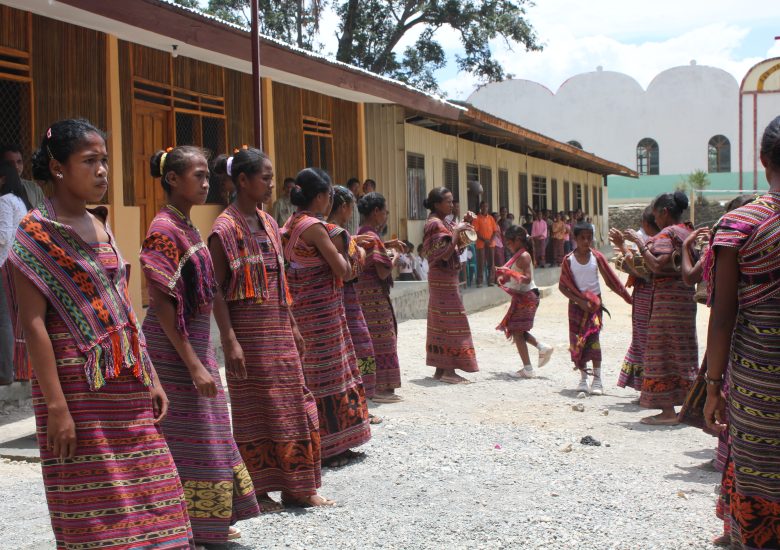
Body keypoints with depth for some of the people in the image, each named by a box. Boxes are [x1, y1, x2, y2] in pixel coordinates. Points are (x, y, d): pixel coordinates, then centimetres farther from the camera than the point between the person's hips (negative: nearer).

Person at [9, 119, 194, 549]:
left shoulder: (99, 226, 12)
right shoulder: (36, 233, -9)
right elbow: (32, 322, -14)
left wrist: (149, 379, 13)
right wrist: (56, 405, -18)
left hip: (125, 384, 7)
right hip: (78, 386, -7)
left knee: (150, 491, 8)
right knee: (92, 511, 1)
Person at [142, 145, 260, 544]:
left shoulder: (188, 228, 12)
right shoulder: (164, 230, -15)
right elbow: (162, 304, -19)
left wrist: (202, 357, 15)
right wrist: (194, 364, -21)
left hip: (196, 342, 9)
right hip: (173, 347, -9)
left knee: (205, 432, 14)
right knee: (185, 437, -2)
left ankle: (209, 523, 24)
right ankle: (187, 529, 9)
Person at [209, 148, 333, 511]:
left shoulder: (268, 223, 12)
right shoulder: (225, 228, -11)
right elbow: (217, 290, -13)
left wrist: (292, 326, 15)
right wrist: (230, 340, -19)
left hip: (279, 330, 8)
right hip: (248, 329, -7)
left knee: (292, 404, 9)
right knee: (254, 410, 1)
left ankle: (295, 487, 19)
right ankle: (258, 490, 14)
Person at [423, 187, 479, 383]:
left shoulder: (442, 223, 15)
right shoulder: (435, 225, -14)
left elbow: (456, 249, 19)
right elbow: (445, 253, -23)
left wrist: (461, 231, 6)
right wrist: (456, 232, -18)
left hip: (444, 278, 10)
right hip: (443, 278, -10)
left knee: (441, 322, 9)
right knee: (450, 322, -8)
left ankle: (441, 369, 13)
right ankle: (448, 370, -7)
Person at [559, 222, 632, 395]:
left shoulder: (596, 257, -3)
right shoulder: (569, 260, -5)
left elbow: (611, 279, 2)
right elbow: (562, 286, -2)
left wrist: (628, 298, 0)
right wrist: (580, 301, -12)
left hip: (595, 302, -1)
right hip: (577, 304, 1)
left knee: (593, 337, -12)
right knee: (577, 341, 2)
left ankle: (597, 380, -8)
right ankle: (583, 379, 14)